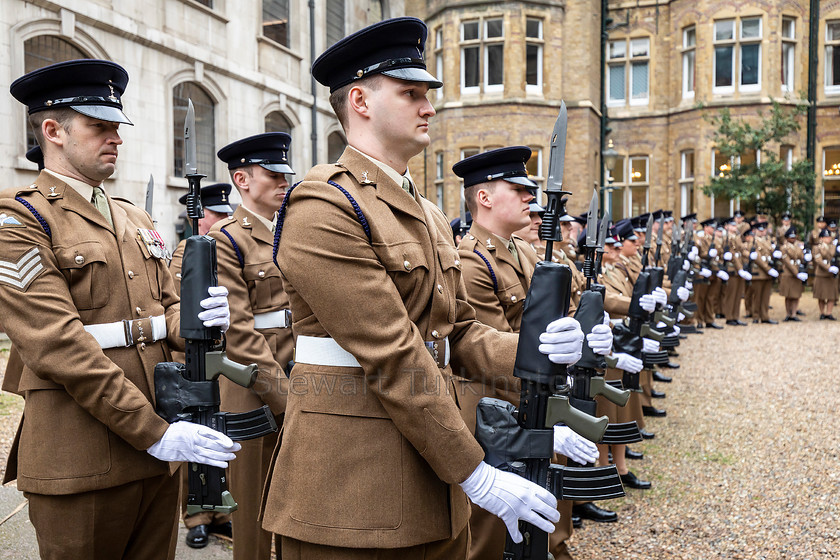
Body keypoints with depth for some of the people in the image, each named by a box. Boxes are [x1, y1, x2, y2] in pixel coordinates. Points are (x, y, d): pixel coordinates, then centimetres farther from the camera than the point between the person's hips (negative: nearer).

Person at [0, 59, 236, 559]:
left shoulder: (135, 218, 16)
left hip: (161, 446, 7)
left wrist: (194, 322, -10)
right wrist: (156, 433, -20)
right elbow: (59, 345, -17)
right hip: (80, 462, -6)